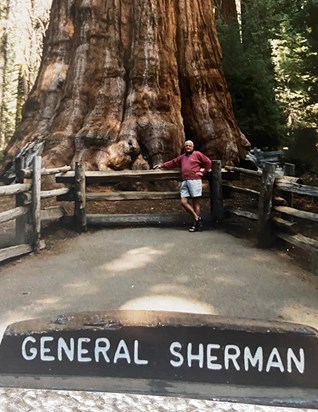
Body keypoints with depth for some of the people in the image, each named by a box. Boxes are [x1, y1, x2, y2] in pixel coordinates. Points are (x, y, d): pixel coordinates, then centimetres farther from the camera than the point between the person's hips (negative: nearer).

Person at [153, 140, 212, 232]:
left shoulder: (197, 154, 6)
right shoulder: (182, 157, 24)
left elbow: (208, 162, 6)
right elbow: (172, 163, 30)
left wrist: (203, 172, 1)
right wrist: (162, 165, 26)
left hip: (194, 180, -6)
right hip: (184, 182, 6)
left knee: (195, 201, -5)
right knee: (183, 202, -7)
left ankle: (197, 224, -2)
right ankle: (197, 218, 3)